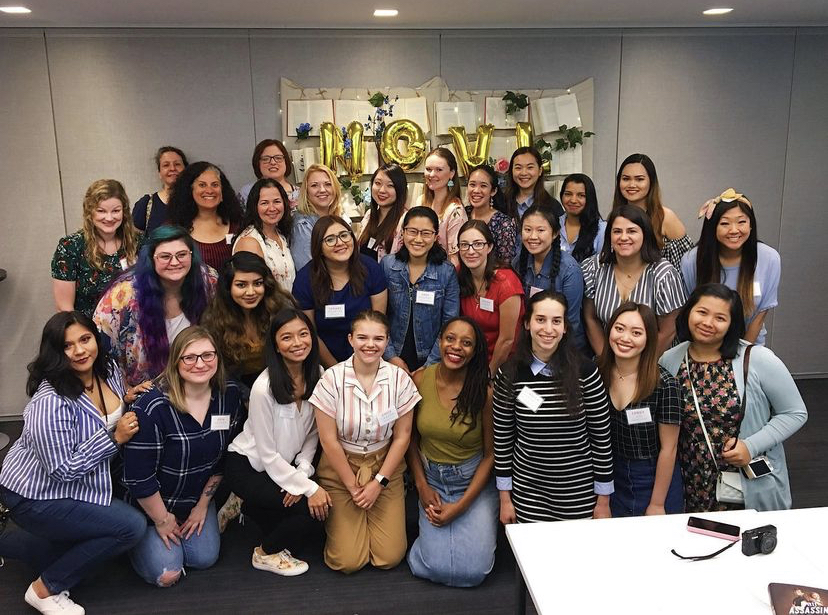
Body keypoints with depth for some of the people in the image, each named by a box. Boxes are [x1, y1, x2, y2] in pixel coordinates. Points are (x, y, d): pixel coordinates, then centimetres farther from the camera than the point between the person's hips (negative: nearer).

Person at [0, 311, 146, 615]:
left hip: (77, 483, 9)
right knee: (131, 527, -16)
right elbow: (62, 469, -26)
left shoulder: (109, 370, -6)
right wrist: (114, 438, -26)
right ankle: (45, 590, 3)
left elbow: (115, 417, 14)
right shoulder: (51, 403, -30)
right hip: (37, 495, -8)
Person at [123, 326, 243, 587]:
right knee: (166, 575, -8)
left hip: (197, 499, 5)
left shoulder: (230, 395, -13)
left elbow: (224, 457, -1)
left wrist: (203, 504, 2)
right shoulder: (153, 407, -30)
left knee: (205, 558, 1)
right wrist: (162, 520, -11)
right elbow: (138, 475, -22)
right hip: (152, 503, -5)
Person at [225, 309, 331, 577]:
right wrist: (309, 488, -21)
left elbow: (313, 433, 0)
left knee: (321, 501, -13)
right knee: (310, 506, -21)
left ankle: (251, 508, 15)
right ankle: (267, 554, 8)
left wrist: (302, 472, -15)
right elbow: (268, 454, -20)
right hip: (247, 465, -6)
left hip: (286, 465, 6)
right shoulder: (264, 388, -26)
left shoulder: (317, 376, -10)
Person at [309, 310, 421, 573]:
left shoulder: (399, 379, -10)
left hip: (385, 465, 2)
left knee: (390, 557, -4)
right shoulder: (332, 379, -15)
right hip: (341, 467, -1)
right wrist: (352, 486, -7)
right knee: (348, 561, -6)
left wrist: (379, 482, -7)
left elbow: (402, 437, -3)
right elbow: (329, 440, -10)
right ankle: (337, 519, 25)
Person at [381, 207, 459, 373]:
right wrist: (390, 356, -5)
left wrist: (430, 366, -7)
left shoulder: (447, 272, -4)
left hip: (430, 361, 0)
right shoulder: (387, 265, -1)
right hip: (392, 360, 0)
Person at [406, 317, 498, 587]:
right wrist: (421, 486, -3)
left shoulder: (484, 391, -16)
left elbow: (491, 453, -9)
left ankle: (479, 529, 19)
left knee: (473, 570, -12)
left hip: (474, 482, -1)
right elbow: (411, 437, 4)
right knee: (436, 566, -13)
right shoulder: (420, 380, -9)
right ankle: (433, 533, 19)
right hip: (432, 479, 2)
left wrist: (461, 506, -13)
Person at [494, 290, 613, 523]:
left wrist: (604, 501, 0)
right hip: (527, 493, 1)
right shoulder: (509, 375, -8)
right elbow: (502, 438, 1)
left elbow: (602, 437, -4)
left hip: (580, 494, -1)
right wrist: (505, 497, 3)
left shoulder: (585, 372, -11)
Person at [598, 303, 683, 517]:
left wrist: (657, 504, -9)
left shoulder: (664, 384, -18)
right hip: (612, 481, 3)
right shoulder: (598, 374, -7)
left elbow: (668, 448, -12)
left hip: (656, 481, -3)